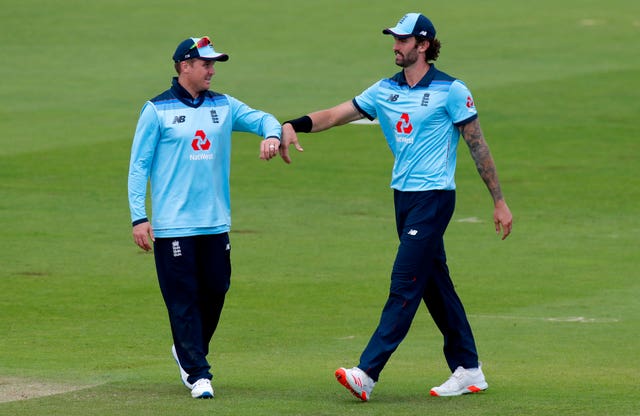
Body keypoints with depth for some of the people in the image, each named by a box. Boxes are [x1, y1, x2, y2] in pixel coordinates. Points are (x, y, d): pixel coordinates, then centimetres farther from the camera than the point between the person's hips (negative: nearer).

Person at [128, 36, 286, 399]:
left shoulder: (223, 106, 11)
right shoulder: (158, 110, -2)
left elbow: (262, 119, 5)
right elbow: (139, 165, -2)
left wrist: (272, 134, -21)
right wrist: (139, 217, -9)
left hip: (216, 222, 5)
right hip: (172, 226, -5)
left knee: (215, 290, 8)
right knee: (183, 298, -5)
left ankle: (187, 351, 30)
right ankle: (198, 373, -4)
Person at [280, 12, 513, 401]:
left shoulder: (450, 91, -8)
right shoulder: (385, 91, 10)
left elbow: (479, 146, -5)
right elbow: (336, 115, 3)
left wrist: (500, 201, -4)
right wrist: (294, 125, -15)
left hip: (435, 197, -7)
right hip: (403, 196, 7)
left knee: (405, 285, -11)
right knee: (435, 285, 11)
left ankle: (368, 373, -18)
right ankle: (468, 371, 19)